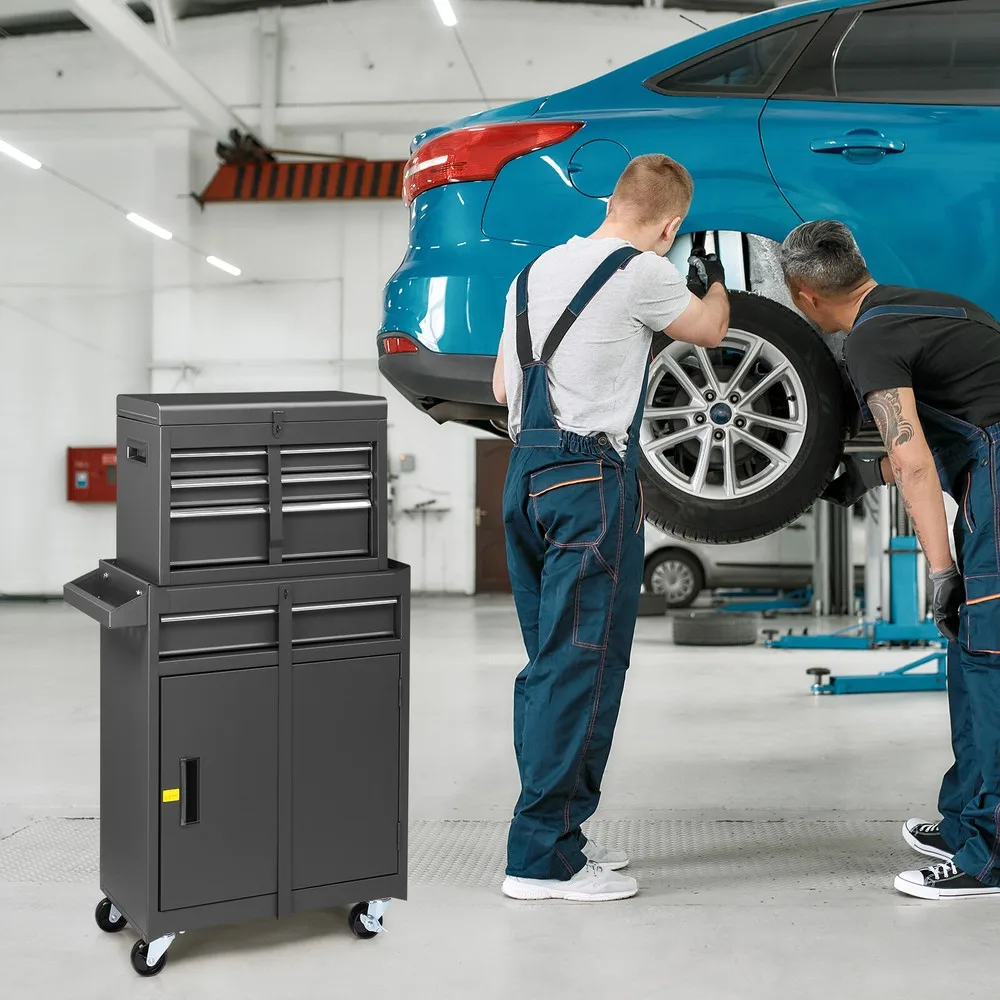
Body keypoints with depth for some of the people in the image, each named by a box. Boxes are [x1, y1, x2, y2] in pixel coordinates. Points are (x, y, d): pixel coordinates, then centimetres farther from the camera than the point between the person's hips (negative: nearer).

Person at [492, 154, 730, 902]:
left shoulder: (537, 271, 15)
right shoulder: (643, 274, -7)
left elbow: (503, 387, 19)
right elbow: (711, 330, 11)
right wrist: (714, 281, 31)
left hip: (527, 470, 8)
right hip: (593, 478, -8)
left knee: (549, 664, 13)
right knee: (582, 665, -5)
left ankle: (555, 835, 20)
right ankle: (543, 856, -4)